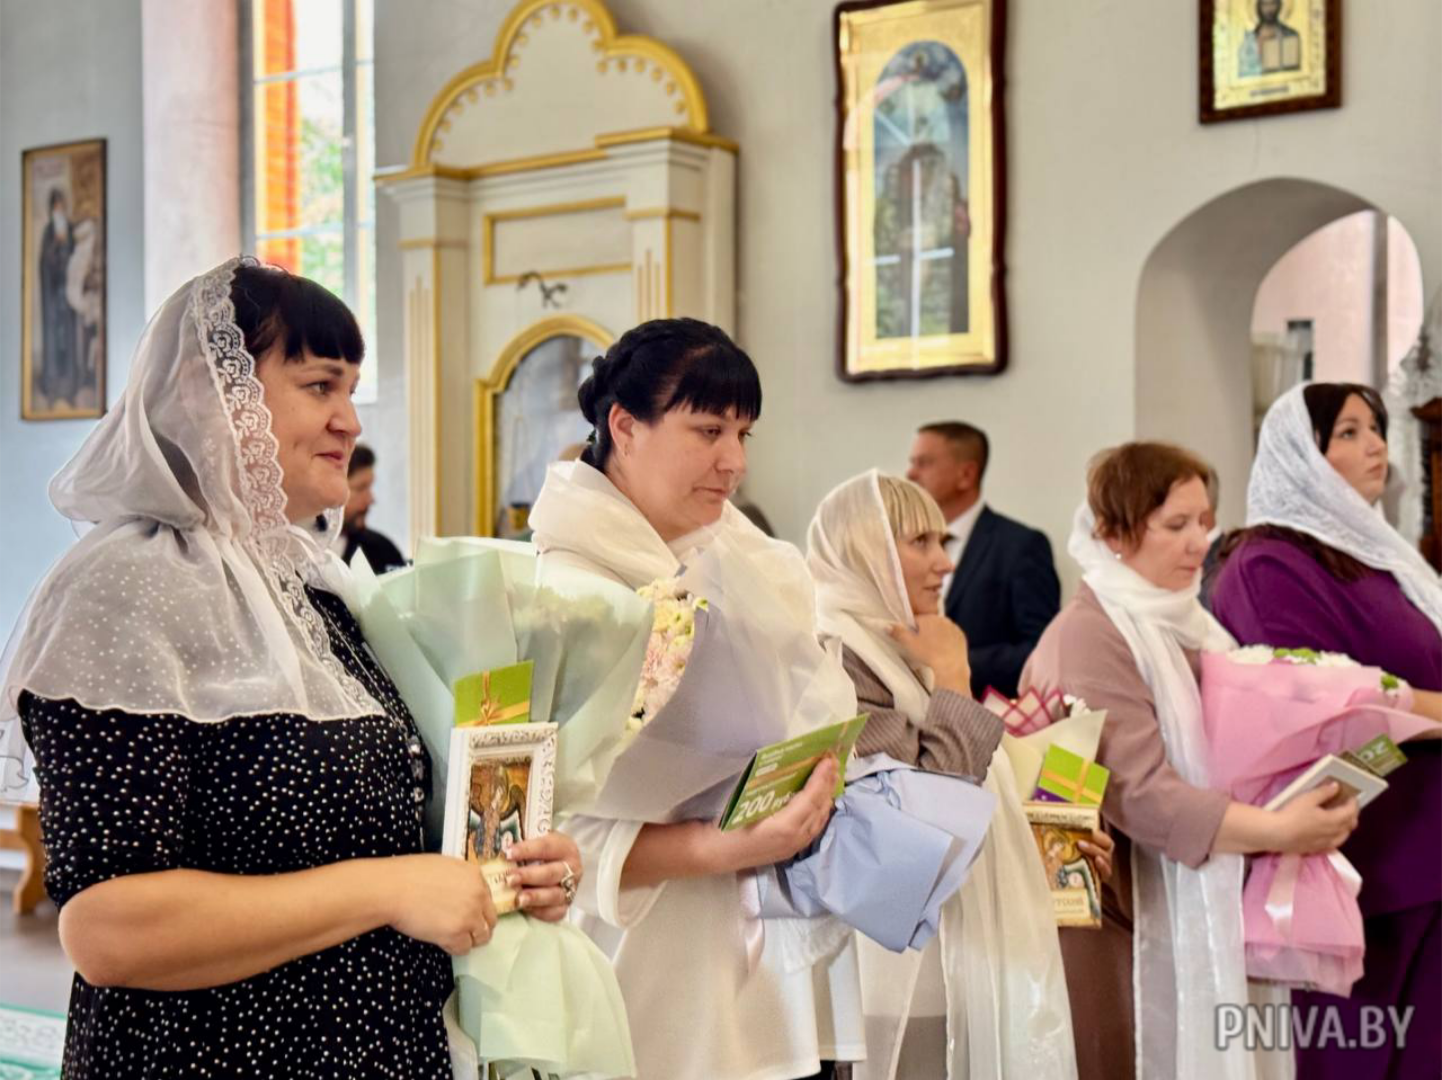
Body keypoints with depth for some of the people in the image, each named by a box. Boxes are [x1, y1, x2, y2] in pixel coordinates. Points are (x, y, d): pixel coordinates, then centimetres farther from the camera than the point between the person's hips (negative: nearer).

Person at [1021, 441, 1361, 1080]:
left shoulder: (1183, 627, 12)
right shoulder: (1088, 635, -16)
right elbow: (1139, 794, -23)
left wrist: (1300, 816, 3)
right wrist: (1277, 830, -25)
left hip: (1188, 921, 8)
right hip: (1110, 924, -8)